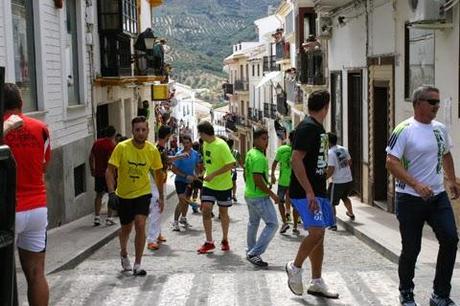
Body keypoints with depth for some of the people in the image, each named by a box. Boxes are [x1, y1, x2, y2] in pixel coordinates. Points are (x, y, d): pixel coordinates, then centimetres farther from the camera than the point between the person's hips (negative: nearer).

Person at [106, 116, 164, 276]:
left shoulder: (152, 150, -9)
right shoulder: (122, 147, -15)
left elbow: (158, 173, 5)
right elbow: (110, 171, -12)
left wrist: (161, 196, 7)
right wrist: (111, 192, -22)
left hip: (143, 193, 0)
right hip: (123, 195, 0)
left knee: (140, 225, -16)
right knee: (126, 228, 14)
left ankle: (137, 265, -4)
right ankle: (124, 254, 45)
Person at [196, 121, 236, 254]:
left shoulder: (221, 145, -20)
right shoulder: (205, 143, 3)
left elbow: (230, 165, -23)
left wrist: (213, 175, -24)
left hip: (223, 185, -5)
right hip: (208, 184, 5)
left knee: (223, 213, 9)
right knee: (205, 210, -6)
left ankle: (225, 240, 27)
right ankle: (209, 242, 3)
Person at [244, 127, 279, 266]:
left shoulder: (250, 153, 10)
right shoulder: (259, 157, -21)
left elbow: (246, 175, 19)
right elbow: (258, 180, -26)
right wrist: (272, 194, -19)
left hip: (249, 194, 10)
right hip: (260, 197, -10)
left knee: (253, 222, 22)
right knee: (272, 224, -8)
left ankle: (250, 251, 34)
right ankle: (254, 254, -10)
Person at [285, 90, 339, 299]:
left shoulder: (318, 128, 15)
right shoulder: (307, 127, -15)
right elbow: (296, 159, -23)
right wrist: (309, 192, -25)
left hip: (317, 191, 10)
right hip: (305, 193, -10)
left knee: (319, 235, 10)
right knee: (316, 233, -14)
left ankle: (316, 283, 17)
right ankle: (295, 267, 8)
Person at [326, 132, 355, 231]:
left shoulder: (330, 153, -17)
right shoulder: (344, 149, 4)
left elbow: (331, 170, -20)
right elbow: (349, 162, 16)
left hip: (338, 182, -7)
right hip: (349, 179, 7)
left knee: (331, 203, 5)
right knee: (345, 197, 33)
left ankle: (333, 224, 0)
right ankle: (351, 214, 50)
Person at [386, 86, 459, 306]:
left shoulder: (440, 129, 9)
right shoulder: (404, 130, -12)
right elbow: (391, 163, -18)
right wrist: (416, 185, -26)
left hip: (438, 197, 6)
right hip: (411, 199, -5)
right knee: (411, 249, 4)